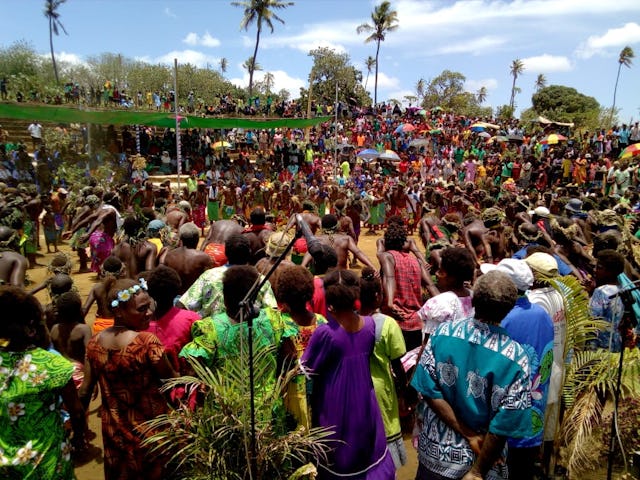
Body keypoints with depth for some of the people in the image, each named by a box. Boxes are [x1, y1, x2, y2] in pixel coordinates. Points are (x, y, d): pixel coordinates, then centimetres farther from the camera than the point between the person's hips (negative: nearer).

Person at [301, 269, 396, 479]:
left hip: (335, 408, -4)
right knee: (370, 451, 27)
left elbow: (306, 371, -16)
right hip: (363, 401, 4)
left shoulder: (325, 332, -27)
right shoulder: (370, 324, -12)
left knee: (338, 460, 19)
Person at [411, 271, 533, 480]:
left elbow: (428, 390, -15)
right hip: (477, 458, -1)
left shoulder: (443, 332, -16)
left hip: (434, 451, 2)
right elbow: (503, 426, -17)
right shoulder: (515, 358, -21)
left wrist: (469, 435, -10)